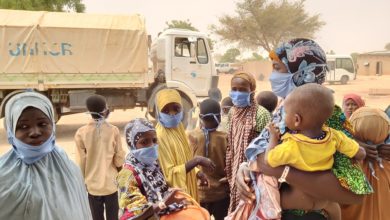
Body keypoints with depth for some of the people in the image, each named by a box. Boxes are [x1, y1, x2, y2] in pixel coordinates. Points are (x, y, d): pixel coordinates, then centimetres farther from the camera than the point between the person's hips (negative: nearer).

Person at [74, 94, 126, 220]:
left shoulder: (81, 133, -10)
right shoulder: (113, 130, -12)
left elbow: (81, 163, -6)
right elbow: (119, 160, -7)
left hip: (92, 185, 1)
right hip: (111, 184, -1)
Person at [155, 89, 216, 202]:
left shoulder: (178, 128, 3)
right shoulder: (159, 136, -22)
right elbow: (169, 174, -22)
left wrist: (197, 172, 1)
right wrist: (196, 161, -25)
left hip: (187, 190, 8)